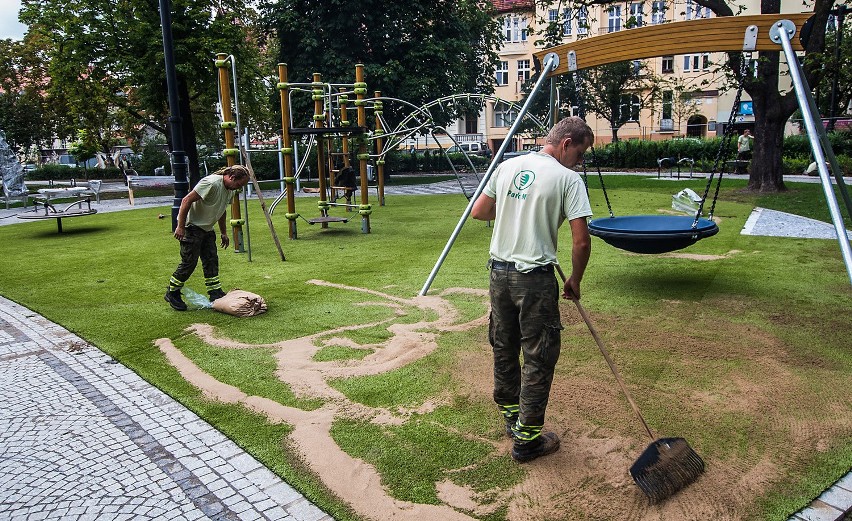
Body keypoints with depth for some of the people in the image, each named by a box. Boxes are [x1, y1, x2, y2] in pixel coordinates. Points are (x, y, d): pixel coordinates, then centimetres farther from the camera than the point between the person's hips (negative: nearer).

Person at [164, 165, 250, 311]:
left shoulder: (230, 190, 4)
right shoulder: (211, 183, -25)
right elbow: (186, 201, -25)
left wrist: (223, 233, 23)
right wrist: (180, 227, -25)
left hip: (207, 228, 9)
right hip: (191, 226, -9)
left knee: (211, 260, 7)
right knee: (189, 262, -6)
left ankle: (215, 293, 13)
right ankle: (172, 293, 9)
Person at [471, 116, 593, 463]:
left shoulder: (507, 166, 7)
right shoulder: (568, 179, -9)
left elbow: (478, 212, 14)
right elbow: (581, 241, -13)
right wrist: (575, 281, 3)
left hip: (499, 272, 7)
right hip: (534, 278, -6)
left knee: (504, 348, 20)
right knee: (539, 358, 5)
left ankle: (510, 415, 36)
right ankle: (526, 439, 13)